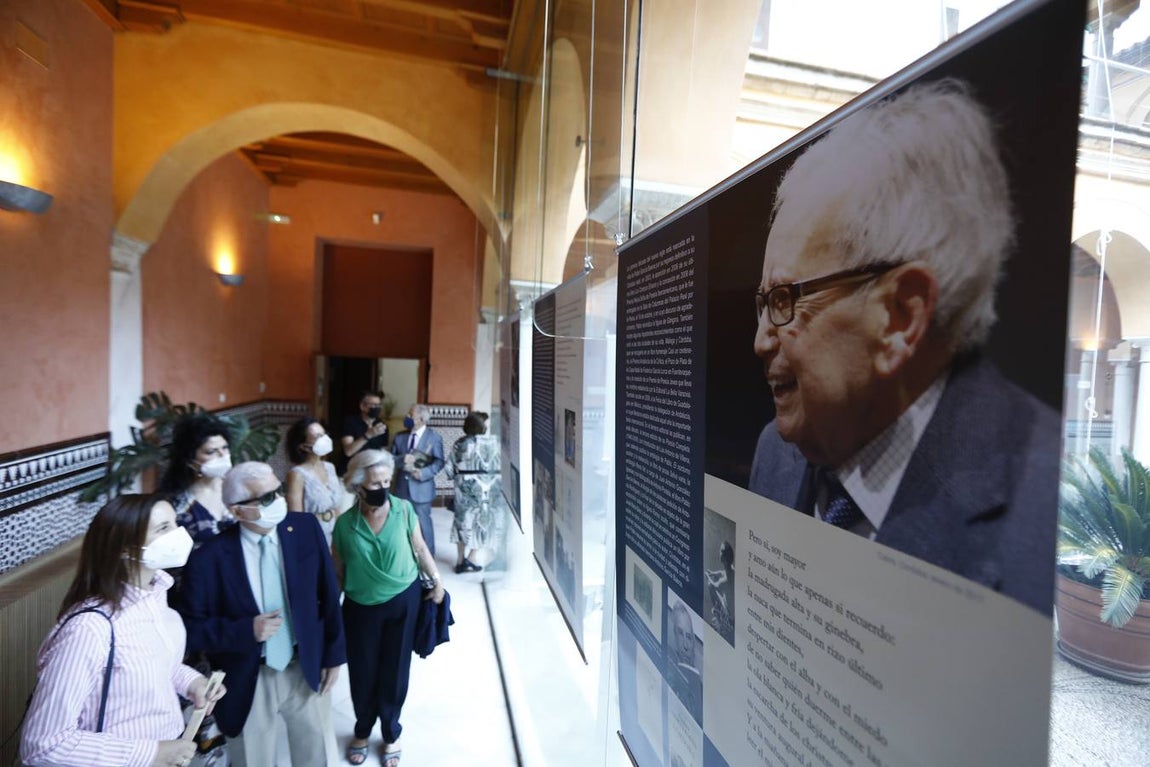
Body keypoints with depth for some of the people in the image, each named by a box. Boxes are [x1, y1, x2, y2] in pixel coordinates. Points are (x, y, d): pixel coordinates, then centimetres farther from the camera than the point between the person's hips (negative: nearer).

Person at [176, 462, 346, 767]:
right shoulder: (208, 559, -20)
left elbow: (328, 595, -5)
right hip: (247, 680, -2)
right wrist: (247, 631, -25)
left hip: (306, 668, 2)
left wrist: (333, 654, 0)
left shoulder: (306, 528, -14)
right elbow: (191, 628, -9)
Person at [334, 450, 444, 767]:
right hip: (360, 607, 1)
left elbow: (420, 549, -3)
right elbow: (338, 571, -1)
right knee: (362, 674, 15)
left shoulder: (404, 510, -15)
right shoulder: (345, 523, -13)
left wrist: (436, 581, -1)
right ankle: (362, 731, 46)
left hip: (403, 601, 0)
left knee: (394, 672, 13)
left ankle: (391, 735, 40)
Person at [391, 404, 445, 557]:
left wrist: (423, 473, -24)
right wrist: (402, 459, -17)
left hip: (421, 487, -4)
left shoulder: (434, 437, -6)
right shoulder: (400, 436, 6)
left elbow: (439, 462, -10)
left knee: (423, 523, 5)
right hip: (402, 487, 5)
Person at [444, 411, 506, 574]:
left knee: (464, 520, 16)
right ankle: (469, 560, 10)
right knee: (483, 522, 10)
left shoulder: (459, 444, -1)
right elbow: (501, 466, -9)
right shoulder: (492, 442, -9)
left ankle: (461, 559, 20)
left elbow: (450, 470, -1)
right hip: (486, 488, -3)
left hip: (465, 487, 3)